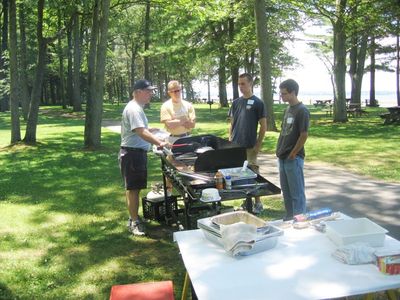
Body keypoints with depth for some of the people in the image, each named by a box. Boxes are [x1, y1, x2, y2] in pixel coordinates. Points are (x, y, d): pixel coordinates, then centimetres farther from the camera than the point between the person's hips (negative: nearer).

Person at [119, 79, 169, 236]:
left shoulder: (136, 108, 14)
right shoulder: (134, 109, -20)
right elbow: (141, 132, -31)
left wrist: (149, 129, 20)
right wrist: (160, 143, -38)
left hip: (138, 152, 10)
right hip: (132, 153, -10)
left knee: (135, 187, 17)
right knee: (133, 188, -3)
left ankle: (134, 217, 29)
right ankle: (134, 222, 4)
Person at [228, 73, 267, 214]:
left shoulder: (257, 103, -4)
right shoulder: (236, 102, 11)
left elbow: (263, 126, -4)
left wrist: (258, 145, -9)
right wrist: (230, 140, 7)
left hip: (250, 147, -5)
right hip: (235, 146, 5)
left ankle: (257, 203, 13)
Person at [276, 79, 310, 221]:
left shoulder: (302, 111, -14)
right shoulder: (287, 109, 12)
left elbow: (304, 135, -17)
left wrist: (292, 154, -14)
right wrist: (280, 150, 12)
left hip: (294, 158, -8)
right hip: (283, 157, 8)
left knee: (297, 192, 1)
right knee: (286, 191, 16)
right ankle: (289, 217, 29)